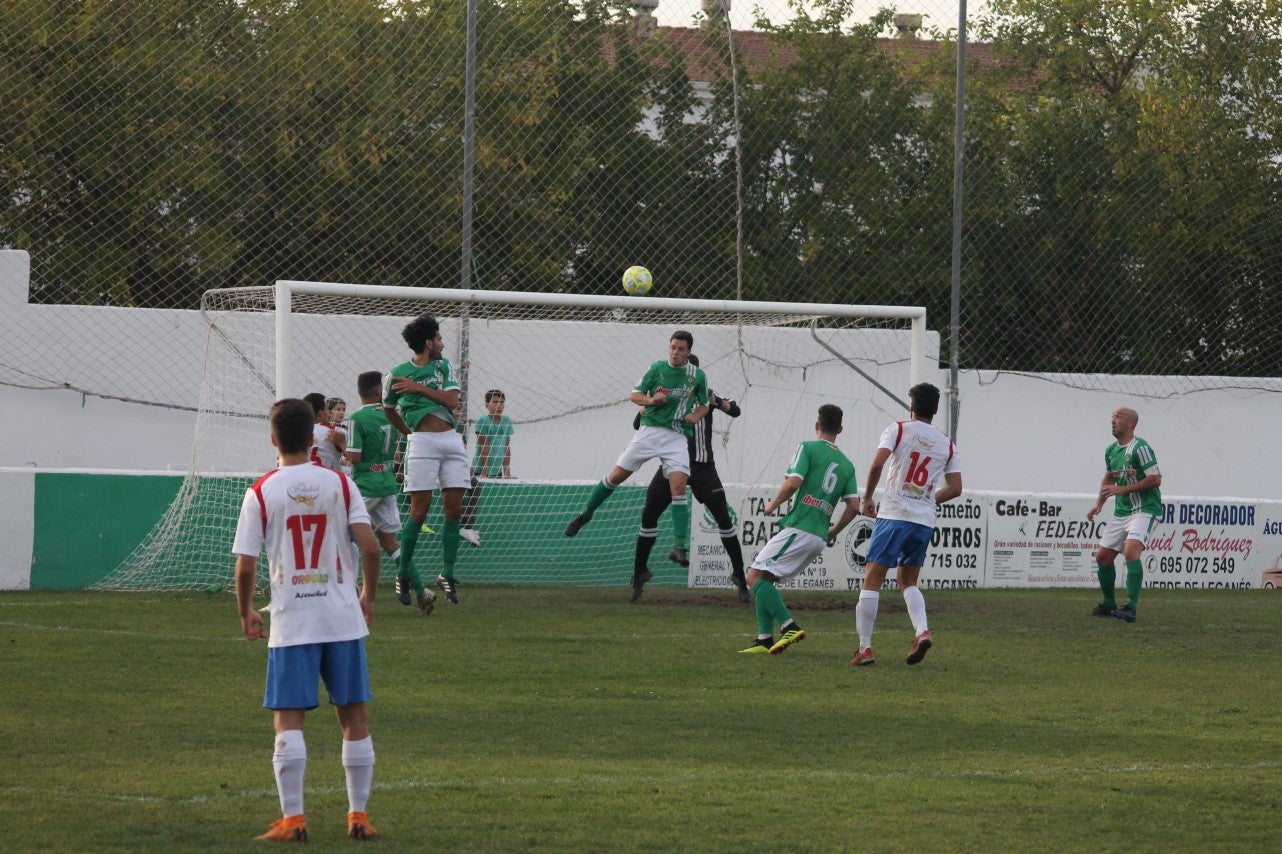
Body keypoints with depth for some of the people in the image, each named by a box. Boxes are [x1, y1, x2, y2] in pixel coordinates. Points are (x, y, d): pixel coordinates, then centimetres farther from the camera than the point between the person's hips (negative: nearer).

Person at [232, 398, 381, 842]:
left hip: (291, 622, -2)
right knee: (354, 715, 10)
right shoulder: (339, 483, 0)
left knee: (288, 718, 1)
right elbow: (369, 545, -6)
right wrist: (368, 595, 11)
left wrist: (246, 613, 11)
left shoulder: (260, 493, -4)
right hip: (343, 618, 2)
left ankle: (292, 818, -5)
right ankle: (359, 815, 13)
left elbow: (245, 566, -6)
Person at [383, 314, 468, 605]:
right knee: (419, 510, -7)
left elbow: (452, 400, 1)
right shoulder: (398, 374, 3)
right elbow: (388, 408, 18)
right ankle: (404, 574, 3)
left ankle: (448, 575, 7)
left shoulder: (444, 366, 13)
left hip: (451, 440, 4)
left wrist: (419, 388, -6)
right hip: (422, 441, -4)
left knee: (454, 508, 0)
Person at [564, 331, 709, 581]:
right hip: (650, 429, 0)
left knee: (678, 487, -15)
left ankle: (679, 547, -18)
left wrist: (695, 416, -4)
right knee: (617, 475, -1)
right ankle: (586, 514, 21)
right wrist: (651, 400, -15)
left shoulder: (697, 376, 6)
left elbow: (703, 404, 18)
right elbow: (635, 395, 6)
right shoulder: (657, 368, 3)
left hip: (677, 436, 0)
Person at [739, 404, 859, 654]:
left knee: (755, 576, -6)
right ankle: (764, 640, 7)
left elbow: (793, 482, -14)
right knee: (765, 579, 15)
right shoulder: (847, 465, 17)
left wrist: (772, 505, 3)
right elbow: (854, 506, 10)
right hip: (818, 538, 7)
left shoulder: (808, 448, -1)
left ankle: (789, 626, -20)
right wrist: (832, 534, 21)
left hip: (798, 529, -7)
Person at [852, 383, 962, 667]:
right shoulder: (946, 444, 11)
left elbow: (877, 463, -14)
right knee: (908, 581, 20)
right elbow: (955, 488, 9)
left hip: (894, 515, -4)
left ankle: (865, 647, -5)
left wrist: (867, 498, 0)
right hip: (925, 521, 4)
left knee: (872, 580, 0)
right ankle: (922, 630, -5)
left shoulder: (898, 430, -1)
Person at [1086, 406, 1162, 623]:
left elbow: (1155, 480, -18)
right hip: (1121, 513, 9)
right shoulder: (1111, 450, 11)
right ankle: (1108, 604, 25)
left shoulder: (1140, 448, -14)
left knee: (1131, 550, -27)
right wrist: (1099, 504, 14)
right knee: (1102, 556, 7)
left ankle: (1131, 608, -30)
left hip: (1144, 510, -9)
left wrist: (1122, 489, -18)